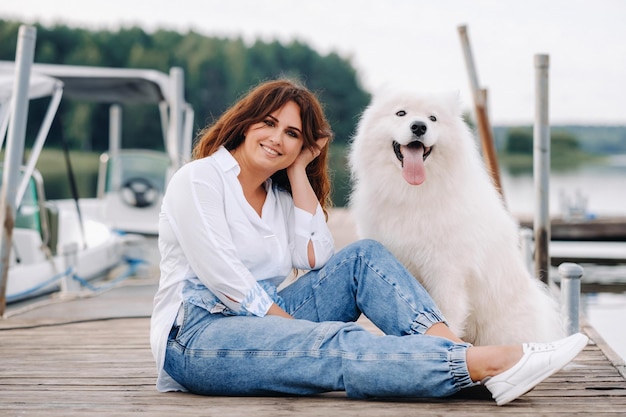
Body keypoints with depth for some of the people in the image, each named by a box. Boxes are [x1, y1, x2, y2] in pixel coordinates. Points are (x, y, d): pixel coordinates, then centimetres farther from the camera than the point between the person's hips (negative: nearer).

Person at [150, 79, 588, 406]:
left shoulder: (280, 192, 15)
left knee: (363, 257, -10)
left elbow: (317, 260, -2)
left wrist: (299, 172, -1)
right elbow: (224, 278, -16)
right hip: (198, 337, -7)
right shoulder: (199, 179, -6)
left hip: (264, 320, 7)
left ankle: (455, 347, -29)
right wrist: (300, 331, -17)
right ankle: (487, 364, -40)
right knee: (338, 345, -32)